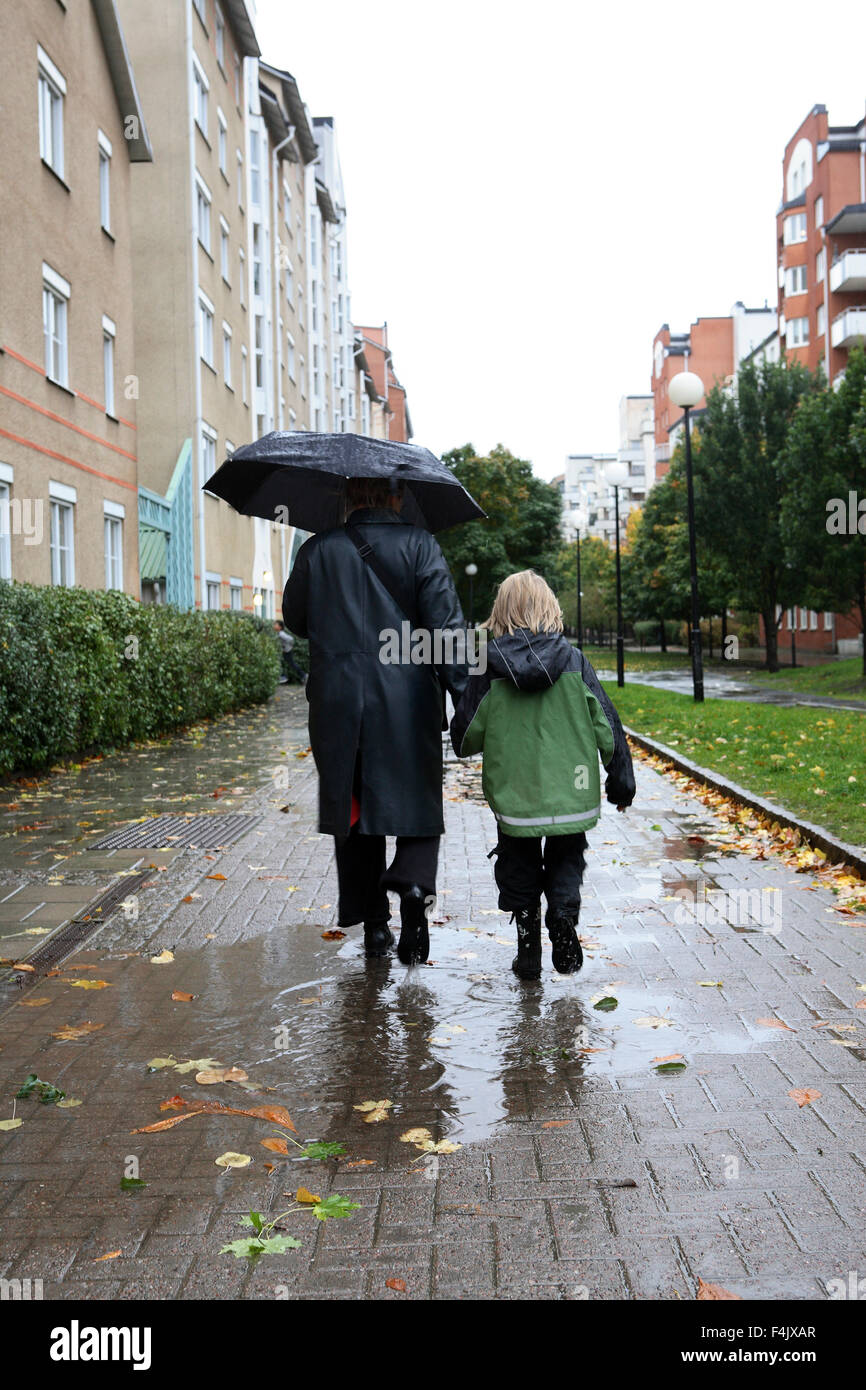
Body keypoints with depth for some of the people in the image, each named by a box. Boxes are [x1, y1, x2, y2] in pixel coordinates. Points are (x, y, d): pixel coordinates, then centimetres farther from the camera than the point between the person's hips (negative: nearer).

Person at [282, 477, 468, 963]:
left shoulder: (318, 549, 4)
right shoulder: (419, 545, -1)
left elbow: (295, 618, 15)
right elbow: (445, 623, -9)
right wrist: (465, 694, -10)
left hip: (339, 700, 2)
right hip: (407, 703, -1)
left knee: (353, 808, 12)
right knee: (417, 802, 11)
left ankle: (374, 924, 16)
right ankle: (415, 886, -15)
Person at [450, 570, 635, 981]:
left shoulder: (489, 667, -7)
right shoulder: (573, 661, -4)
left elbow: (465, 737, -3)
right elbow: (605, 724, 0)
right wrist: (621, 778, 11)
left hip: (513, 795, 0)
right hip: (569, 794, 1)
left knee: (519, 870, 16)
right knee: (565, 860, 20)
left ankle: (528, 947, 15)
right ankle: (564, 909, -6)